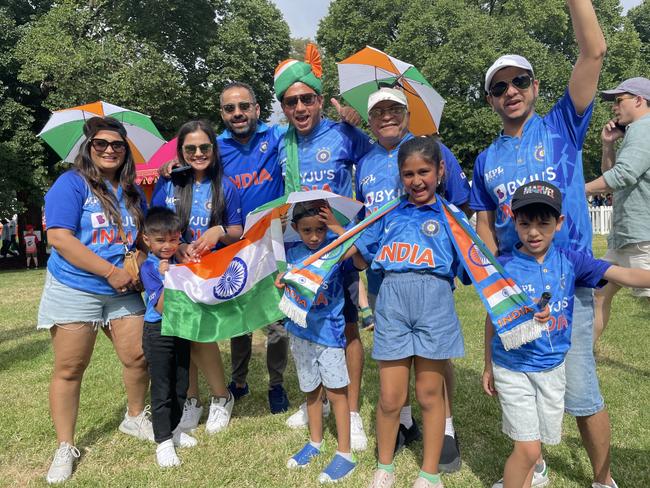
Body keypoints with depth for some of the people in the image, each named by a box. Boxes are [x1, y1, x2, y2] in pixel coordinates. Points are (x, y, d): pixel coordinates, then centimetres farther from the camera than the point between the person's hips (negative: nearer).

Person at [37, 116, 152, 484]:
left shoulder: (133, 192, 9)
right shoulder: (71, 183, -8)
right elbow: (59, 237, -18)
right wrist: (112, 272, -20)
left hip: (124, 292, 5)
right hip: (74, 291, -4)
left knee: (138, 357, 4)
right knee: (69, 370, 4)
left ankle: (136, 418, 30)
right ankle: (66, 448, 19)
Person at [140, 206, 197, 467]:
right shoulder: (148, 267, -13)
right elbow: (162, 308, -20)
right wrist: (167, 279, -30)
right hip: (158, 331, -5)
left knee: (181, 384, 15)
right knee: (162, 389, 2)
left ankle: (174, 428, 33)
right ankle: (163, 441, 14)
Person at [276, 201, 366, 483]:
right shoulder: (293, 253, 1)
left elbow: (362, 262, -27)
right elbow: (289, 285, 10)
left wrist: (339, 229, -25)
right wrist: (282, 282, -13)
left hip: (329, 330, -4)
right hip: (300, 330, 4)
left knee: (336, 392, 2)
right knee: (311, 390, 18)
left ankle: (345, 454, 14)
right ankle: (315, 442, 36)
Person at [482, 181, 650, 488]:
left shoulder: (570, 261, -6)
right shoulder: (503, 267, -11)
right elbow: (493, 319, -1)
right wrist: (489, 366, 6)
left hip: (553, 368, 3)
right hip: (513, 369, -3)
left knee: (532, 445, 16)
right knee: (528, 448, -4)